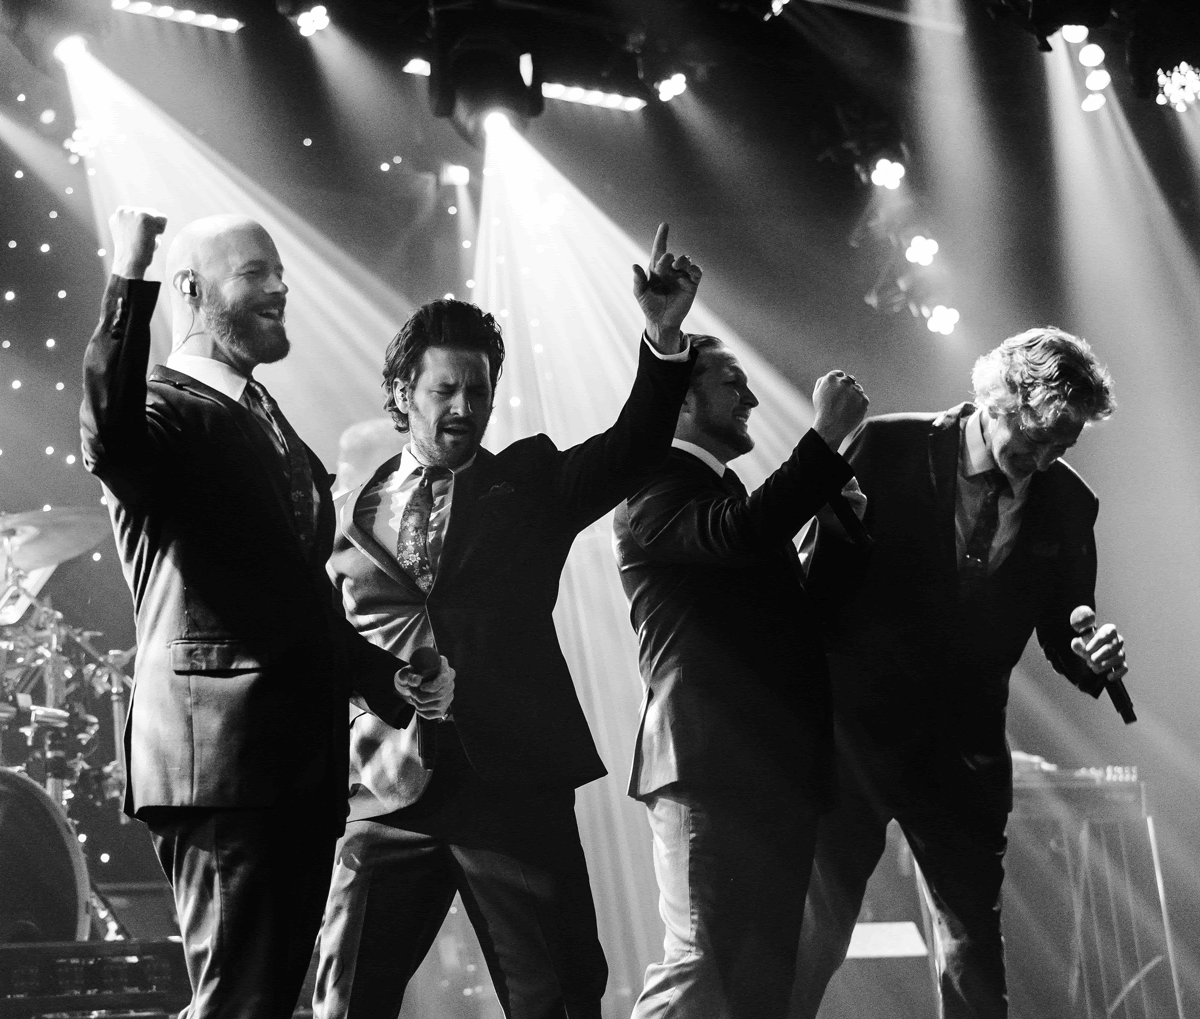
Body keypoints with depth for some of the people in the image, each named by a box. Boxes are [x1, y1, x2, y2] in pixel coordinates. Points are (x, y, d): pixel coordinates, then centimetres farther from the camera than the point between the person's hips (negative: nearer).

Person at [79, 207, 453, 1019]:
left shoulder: (268, 424, 21)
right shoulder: (165, 411, -7)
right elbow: (109, 441, -34)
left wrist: (387, 677, 16)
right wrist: (130, 280, -32)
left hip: (303, 760, 9)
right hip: (221, 756, -9)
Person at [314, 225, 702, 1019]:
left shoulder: (529, 481, 10)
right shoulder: (355, 510, 11)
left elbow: (631, 450, -5)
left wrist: (663, 339, -19)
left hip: (515, 781, 0)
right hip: (392, 789, 0)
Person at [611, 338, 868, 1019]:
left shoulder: (719, 490, 24)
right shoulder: (654, 489, -6)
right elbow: (743, 532, -26)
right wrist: (827, 434, -18)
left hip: (775, 771, 10)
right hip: (712, 765, -9)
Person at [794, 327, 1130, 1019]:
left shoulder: (1069, 505, 1)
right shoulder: (888, 448, -8)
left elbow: (1061, 631, 9)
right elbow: (823, 577, -6)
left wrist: (1095, 658, -14)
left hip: (965, 747, 3)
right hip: (857, 725, -3)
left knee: (974, 938, 8)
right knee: (818, 925, 3)